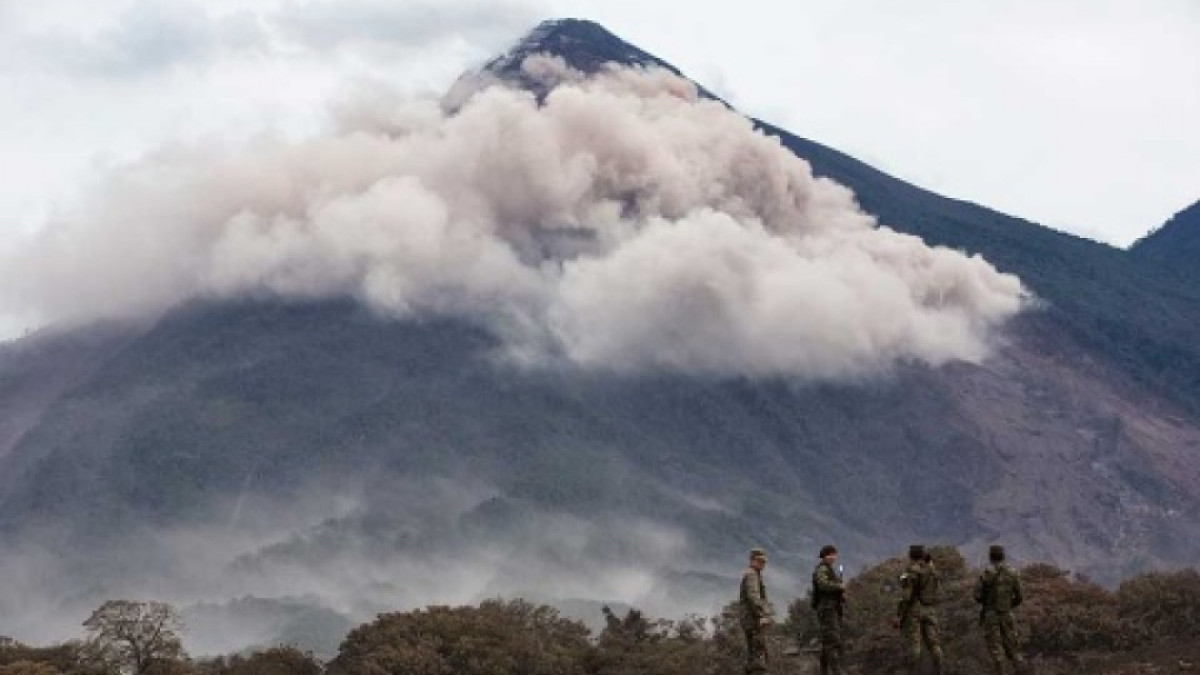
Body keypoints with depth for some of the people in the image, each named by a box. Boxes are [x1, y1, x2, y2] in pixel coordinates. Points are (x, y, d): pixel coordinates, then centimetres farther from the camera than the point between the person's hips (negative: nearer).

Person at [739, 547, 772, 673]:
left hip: (751, 620, 10)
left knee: (753, 652, 8)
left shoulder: (753, 575, 23)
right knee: (759, 650, -15)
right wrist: (762, 616, -27)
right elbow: (753, 597, -22)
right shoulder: (751, 574, -10)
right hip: (755, 619, -10)